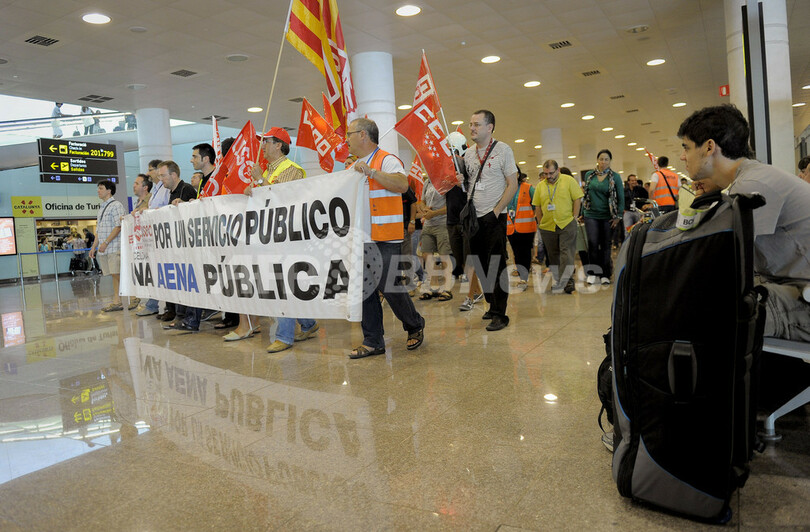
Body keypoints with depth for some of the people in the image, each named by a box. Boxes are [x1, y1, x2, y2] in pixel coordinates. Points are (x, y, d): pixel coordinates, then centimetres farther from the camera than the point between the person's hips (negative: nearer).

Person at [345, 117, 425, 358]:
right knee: (364, 289, 6)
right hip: (360, 239, 8)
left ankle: (415, 326, 20)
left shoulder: (386, 160, -5)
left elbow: (402, 185, -24)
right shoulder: (355, 166, 20)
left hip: (384, 239, -8)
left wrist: (371, 171, -26)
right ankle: (373, 341, 15)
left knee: (389, 287, -5)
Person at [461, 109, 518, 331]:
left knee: (496, 266, -5)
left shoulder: (502, 150, -3)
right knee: (481, 266, 11)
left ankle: (500, 314, 2)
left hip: (494, 217, -6)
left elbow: (513, 185, -6)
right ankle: (492, 305, 25)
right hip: (474, 218, 6)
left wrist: (495, 212, -14)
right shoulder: (468, 154, 13)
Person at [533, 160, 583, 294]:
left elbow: (577, 199, 0)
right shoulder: (540, 186, 8)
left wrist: (574, 217, -5)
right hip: (547, 227, 4)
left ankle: (564, 283, -10)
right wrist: (540, 223, 9)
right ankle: (557, 280, 20)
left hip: (567, 224, -3)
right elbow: (538, 206, 12)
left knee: (566, 254, -8)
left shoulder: (569, 180, 0)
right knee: (553, 255, 10)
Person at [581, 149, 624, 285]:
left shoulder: (615, 177, 0)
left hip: (607, 216, -1)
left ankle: (604, 274, 12)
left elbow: (621, 197, 1)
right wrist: (582, 213, 12)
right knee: (592, 243, -9)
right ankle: (593, 272, 4)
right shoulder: (589, 175, 6)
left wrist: (618, 216, -4)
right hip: (591, 215, 1)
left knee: (605, 245, 3)